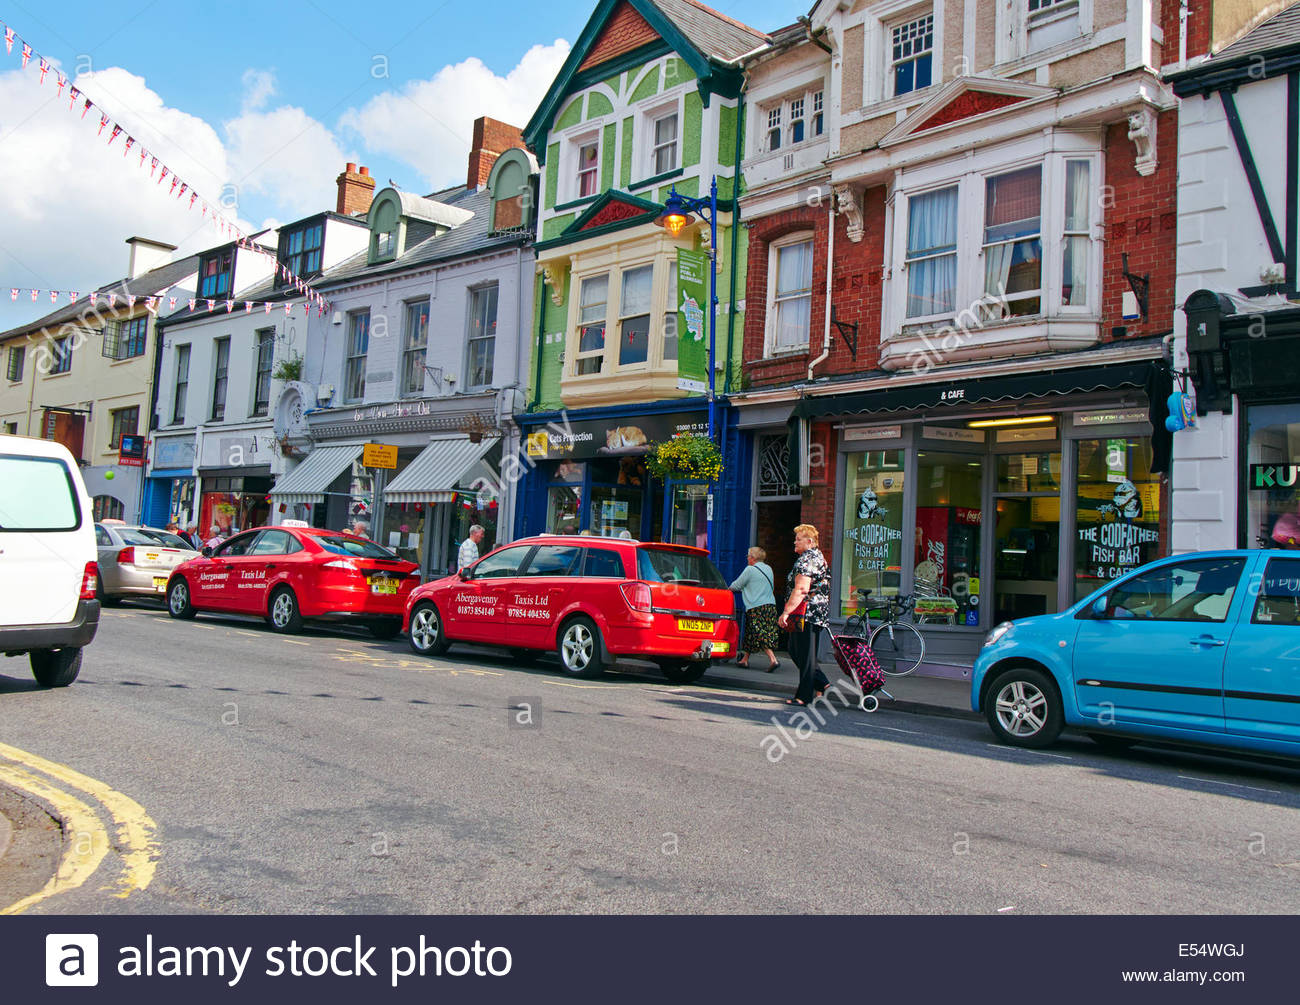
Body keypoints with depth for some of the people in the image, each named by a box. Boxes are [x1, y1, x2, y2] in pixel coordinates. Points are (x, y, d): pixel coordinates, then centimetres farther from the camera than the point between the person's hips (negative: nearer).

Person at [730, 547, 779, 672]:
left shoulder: (750, 569, -7)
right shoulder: (768, 569, 14)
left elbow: (737, 585, 0)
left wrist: (729, 588, 22)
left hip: (756, 607, -7)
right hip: (771, 605, 7)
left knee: (760, 635, -9)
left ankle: (773, 659, -22)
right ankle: (745, 659, 23)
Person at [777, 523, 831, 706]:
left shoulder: (806, 560, -15)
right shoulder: (819, 557, 18)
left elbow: (801, 590, -24)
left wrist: (786, 613, -22)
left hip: (807, 614, -10)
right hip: (819, 614, 10)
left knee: (805, 656, -4)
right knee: (796, 651, 17)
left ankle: (804, 696, 2)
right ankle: (822, 684, 16)